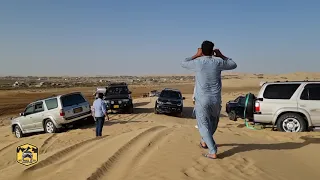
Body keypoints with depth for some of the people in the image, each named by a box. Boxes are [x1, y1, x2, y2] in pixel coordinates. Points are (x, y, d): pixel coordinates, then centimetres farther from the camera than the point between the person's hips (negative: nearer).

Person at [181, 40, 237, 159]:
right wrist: (221, 55, 18)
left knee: (203, 125, 5)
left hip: (201, 100, -2)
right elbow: (233, 65, 15)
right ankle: (204, 141, 40)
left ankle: (213, 152, -2)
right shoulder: (218, 62, -3)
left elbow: (183, 63, 12)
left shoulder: (197, 62, -8)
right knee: (213, 121, 27)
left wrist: (196, 55, 12)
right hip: (216, 99, 3)